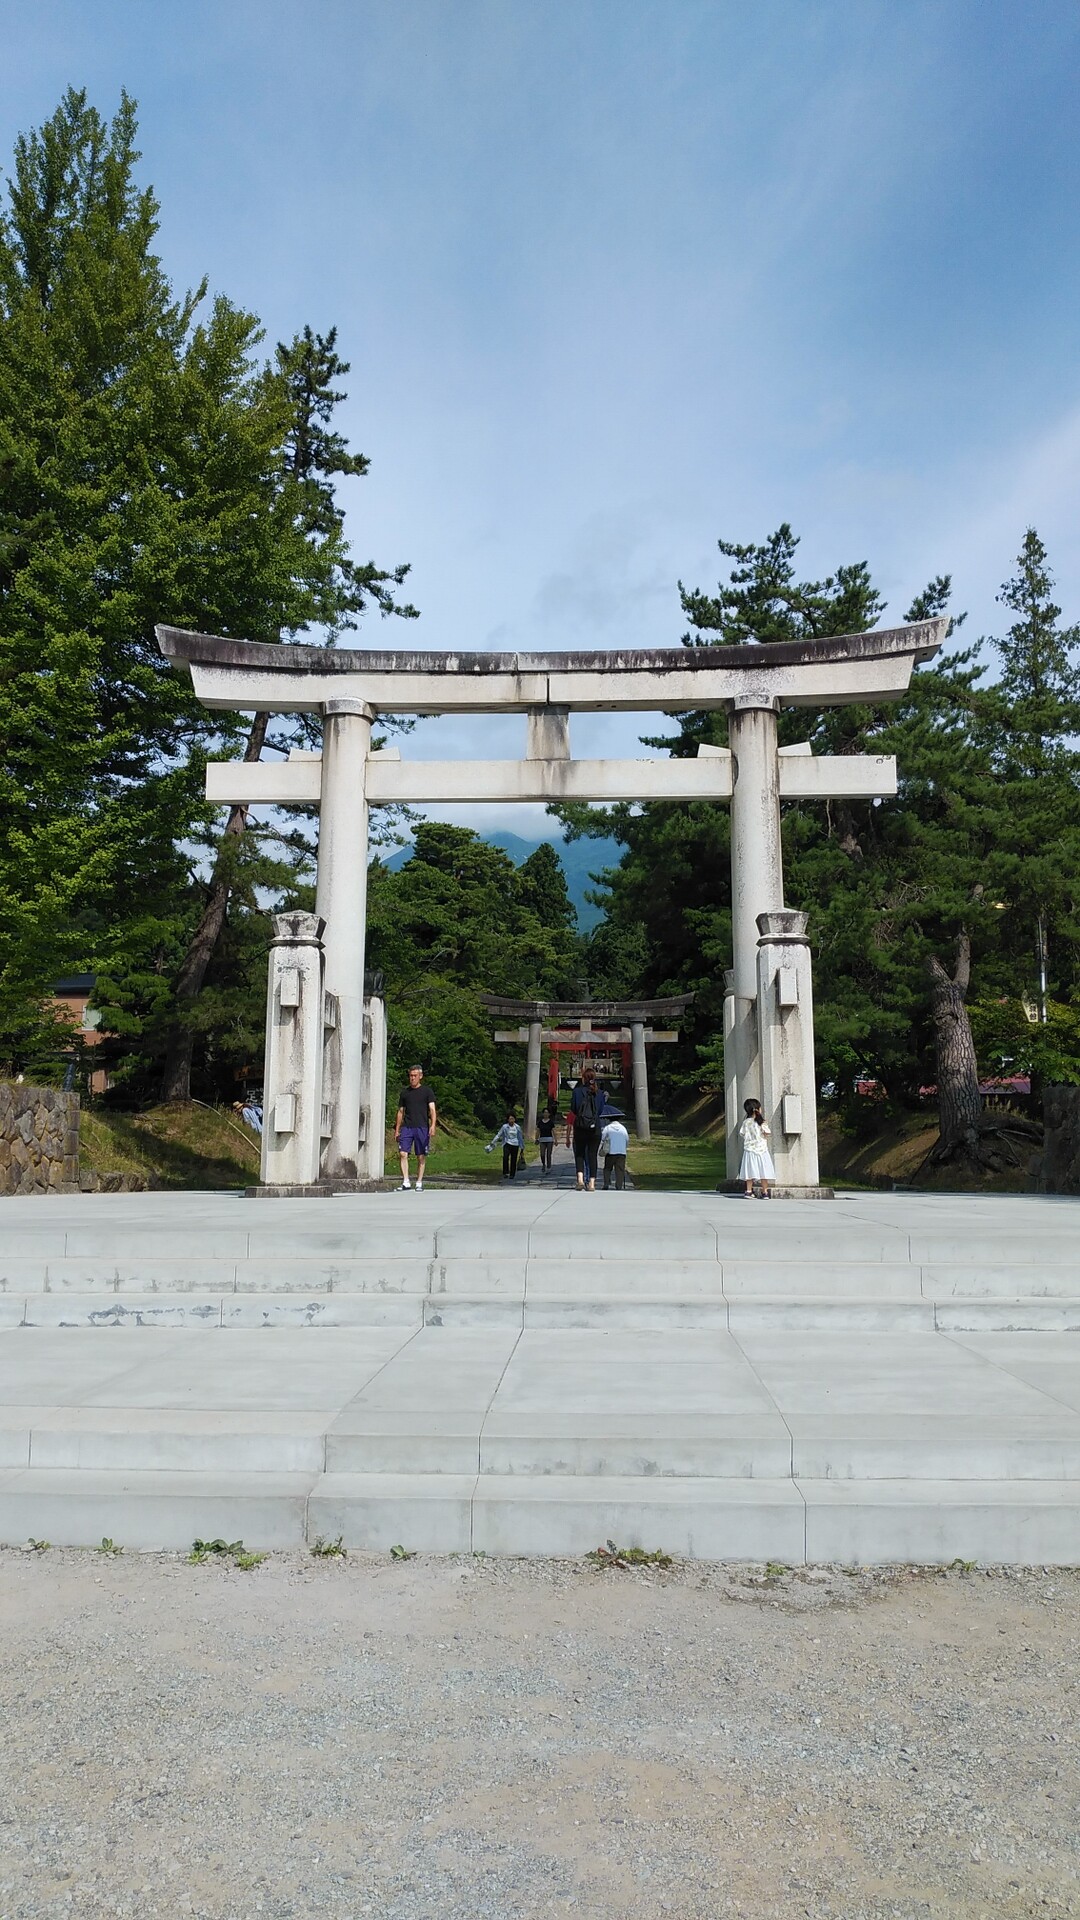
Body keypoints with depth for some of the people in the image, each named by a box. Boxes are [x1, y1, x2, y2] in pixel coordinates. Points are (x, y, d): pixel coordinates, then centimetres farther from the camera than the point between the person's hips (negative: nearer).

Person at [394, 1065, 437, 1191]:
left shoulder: (427, 1091, 5)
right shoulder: (404, 1092, 14)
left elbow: (432, 1109, -2)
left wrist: (433, 1125, -16)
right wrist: (397, 1129, 14)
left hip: (422, 1127, -2)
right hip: (406, 1127, 2)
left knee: (421, 1157, 1)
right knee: (403, 1153, -11)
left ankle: (419, 1183, 9)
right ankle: (405, 1182, -7)